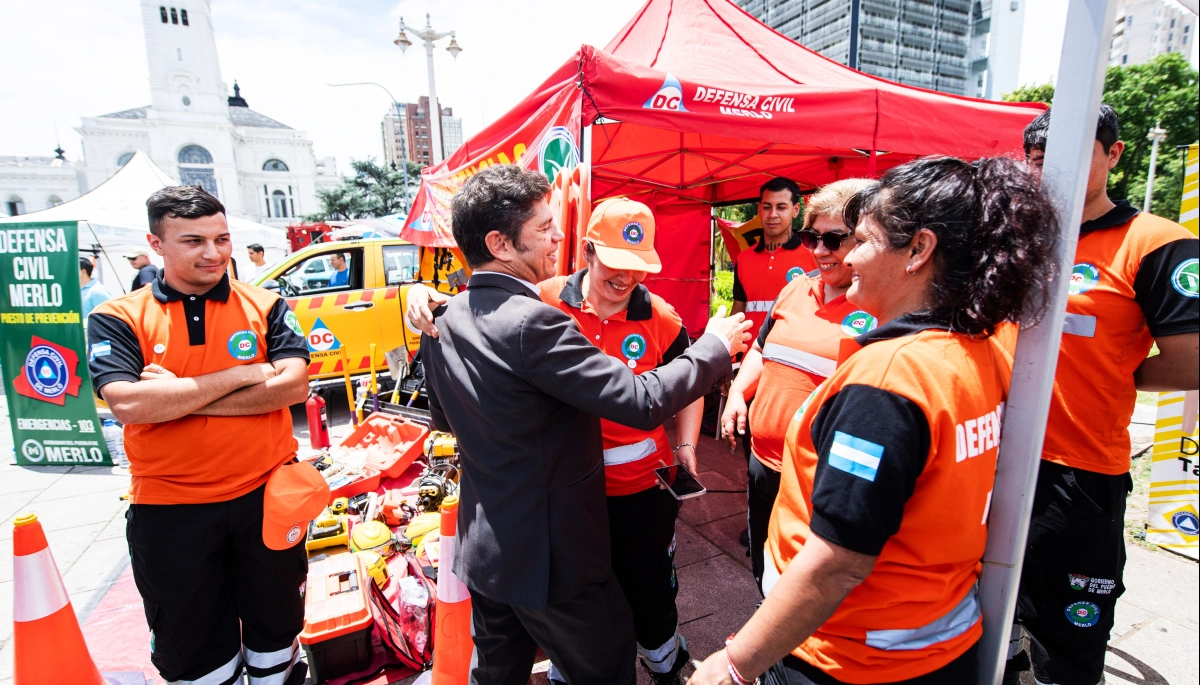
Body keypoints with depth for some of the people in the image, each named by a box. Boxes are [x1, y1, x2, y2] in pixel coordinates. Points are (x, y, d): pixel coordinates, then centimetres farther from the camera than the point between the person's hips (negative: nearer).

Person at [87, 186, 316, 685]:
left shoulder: (264, 306, -2)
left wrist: (177, 396, -17)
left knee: (275, 627, 21)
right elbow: (127, 404, -19)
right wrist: (241, 374, -17)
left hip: (266, 495, 1)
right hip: (169, 510, 0)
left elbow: (293, 385, -14)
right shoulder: (117, 319, -4)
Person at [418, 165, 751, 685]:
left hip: (480, 547, 8)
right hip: (548, 557, -8)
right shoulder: (532, 322, -28)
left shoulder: (444, 320, -1)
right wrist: (716, 346, -12)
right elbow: (643, 402, -27)